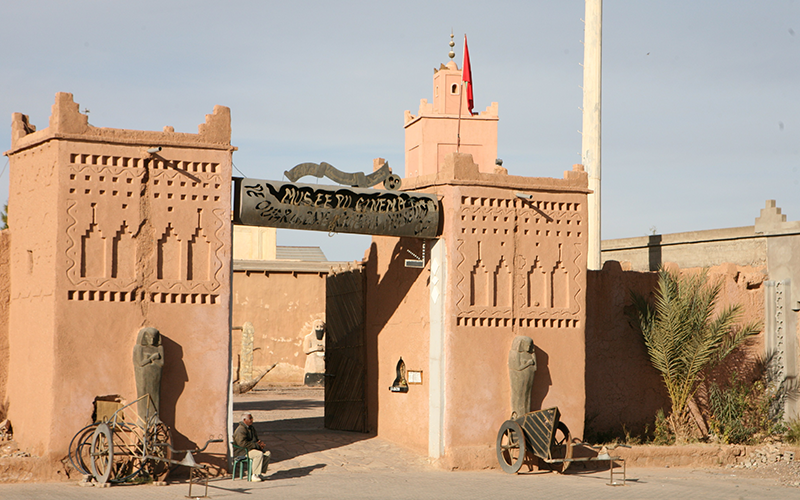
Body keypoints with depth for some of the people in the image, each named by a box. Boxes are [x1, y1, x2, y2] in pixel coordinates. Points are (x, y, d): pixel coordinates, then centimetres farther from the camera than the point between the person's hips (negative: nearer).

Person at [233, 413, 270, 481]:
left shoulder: (251, 428, 16)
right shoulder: (241, 429, -16)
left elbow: (255, 439, 25)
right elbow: (242, 443, -28)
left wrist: (260, 442, -1)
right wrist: (257, 445, -24)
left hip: (253, 448, 9)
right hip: (243, 451, -9)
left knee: (268, 453, -11)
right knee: (259, 454, -32)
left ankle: (259, 473, -7)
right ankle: (254, 476, -29)